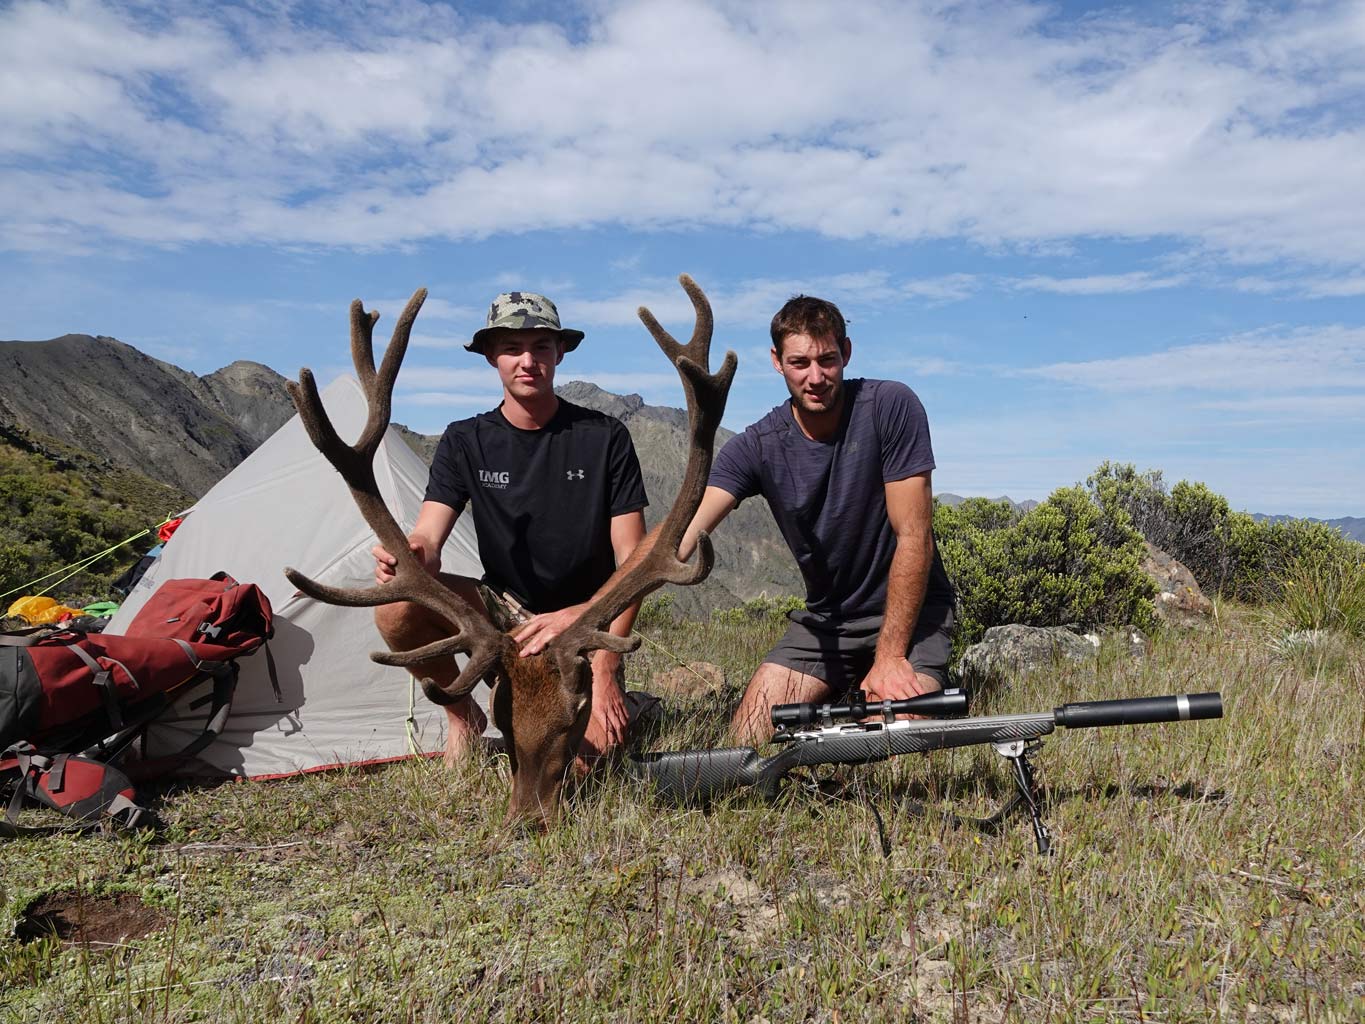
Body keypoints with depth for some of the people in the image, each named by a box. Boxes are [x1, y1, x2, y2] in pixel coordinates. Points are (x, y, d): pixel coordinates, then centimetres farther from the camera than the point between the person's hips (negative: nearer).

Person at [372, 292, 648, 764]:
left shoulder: (604, 437, -9)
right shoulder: (465, 442, -2)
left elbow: (632, 563, -11)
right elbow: (427, 538, -13)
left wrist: (605, 667, -19)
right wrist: (409, 555, -40)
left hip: (587, 618, -2)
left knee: (592, 751, -25)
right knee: (396, 603, -25)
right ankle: (463, 716, 1)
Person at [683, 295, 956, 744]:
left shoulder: (890, 406, -17)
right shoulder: (756, 447, -9)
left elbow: (914, 538, -18)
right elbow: (684, 530, -22)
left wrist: (889, 655, -20)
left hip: (911, 610, -3)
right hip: (824, 620, 3)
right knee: (745, 746, -8)